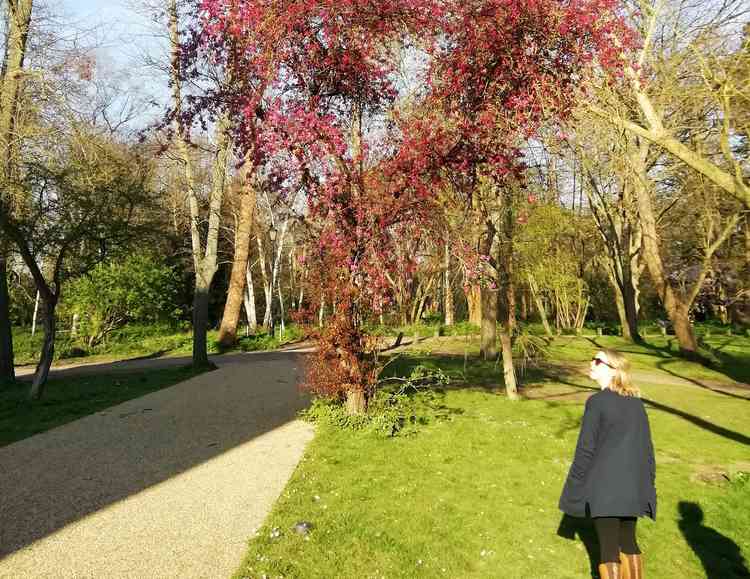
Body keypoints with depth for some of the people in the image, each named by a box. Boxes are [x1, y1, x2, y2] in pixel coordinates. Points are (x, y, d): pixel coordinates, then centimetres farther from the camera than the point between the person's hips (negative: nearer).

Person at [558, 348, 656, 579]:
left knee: (608, 547, 3)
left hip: (605, 485, -6)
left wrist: (575, 487, -3)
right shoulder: (636, 402, 5)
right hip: (633, 484, 6)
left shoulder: (596, 402, -13)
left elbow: (585, 449, -12)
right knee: (628, 542, 20)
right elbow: (647, 446, 9)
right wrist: (647, 482, 18)